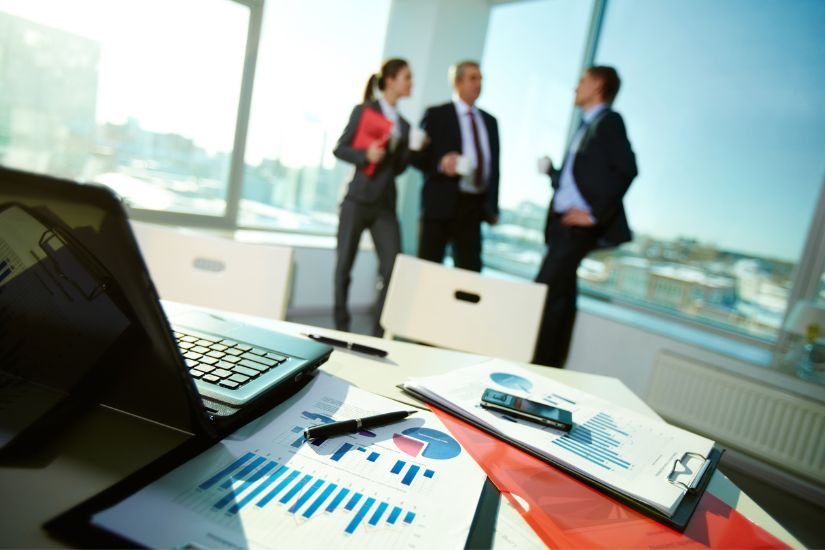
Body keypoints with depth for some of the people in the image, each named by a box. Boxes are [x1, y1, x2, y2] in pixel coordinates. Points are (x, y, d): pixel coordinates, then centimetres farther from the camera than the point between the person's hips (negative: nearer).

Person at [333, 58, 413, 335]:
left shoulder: (403, 125, 15)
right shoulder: (364, 111, 3)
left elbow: (398, 167, 15)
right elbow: (339, 149, -1)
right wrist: (365, 154, -18)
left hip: (385, 204, 4)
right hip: (358, 200, -4)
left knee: (393, 267, -6)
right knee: (344, 264, 2)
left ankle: (381, 331, 4)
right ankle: (341, 326, 16)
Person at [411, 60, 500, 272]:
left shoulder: (490, 121, 18)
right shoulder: (436, 115, 3)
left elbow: (494, 164, 17)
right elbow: (417, 156, -2)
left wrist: (493, 206, 10)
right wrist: (440, 163, -23)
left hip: (474, 206, 4)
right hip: (441, 203, -4)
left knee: (470, 269, 3)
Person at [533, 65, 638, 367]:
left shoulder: (609, 120, -4)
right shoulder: (586, 126, 20)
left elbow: (626, 169, -16)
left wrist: (595, 213, -17)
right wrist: (551, 171, 4)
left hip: (579, 224, -8)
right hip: (563, 222, 8)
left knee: (546, 292, -11)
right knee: (560, 295, 11)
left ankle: (539, 363, -2)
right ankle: (550, 364, 20)